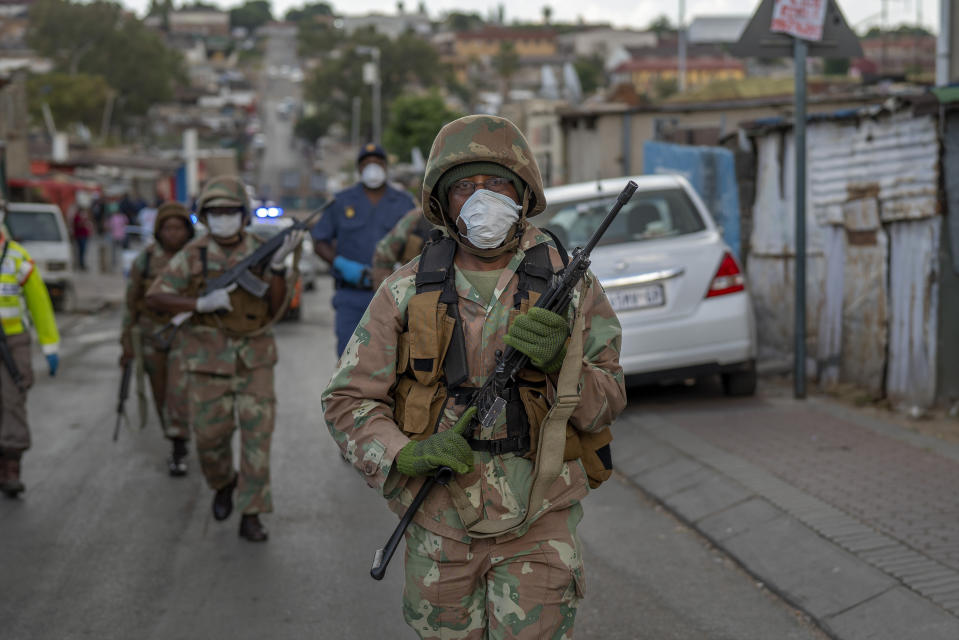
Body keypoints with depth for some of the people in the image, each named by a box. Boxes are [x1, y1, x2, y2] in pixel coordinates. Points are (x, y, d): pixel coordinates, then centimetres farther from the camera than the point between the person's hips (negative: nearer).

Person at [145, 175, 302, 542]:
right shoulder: (193, 255, -6)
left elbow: (274, 309, -10)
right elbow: (154, 299, -9)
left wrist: (278, 265, -26)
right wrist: (202, 304, -23)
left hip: (253, 357, 0)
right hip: (209, 359, 0)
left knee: (257, 432, -8)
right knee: (210, 435, 3)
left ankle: (251, 516, -1)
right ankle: (223, 485, 36)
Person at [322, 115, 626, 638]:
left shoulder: (569, 285, -4)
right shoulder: (407, 292, -3)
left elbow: (607, 402, -3)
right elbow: (347, 398, -2)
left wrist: (559, 362, -24)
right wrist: (405, 457, -19)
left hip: (537, 528, -1)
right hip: (439, 526, 2)